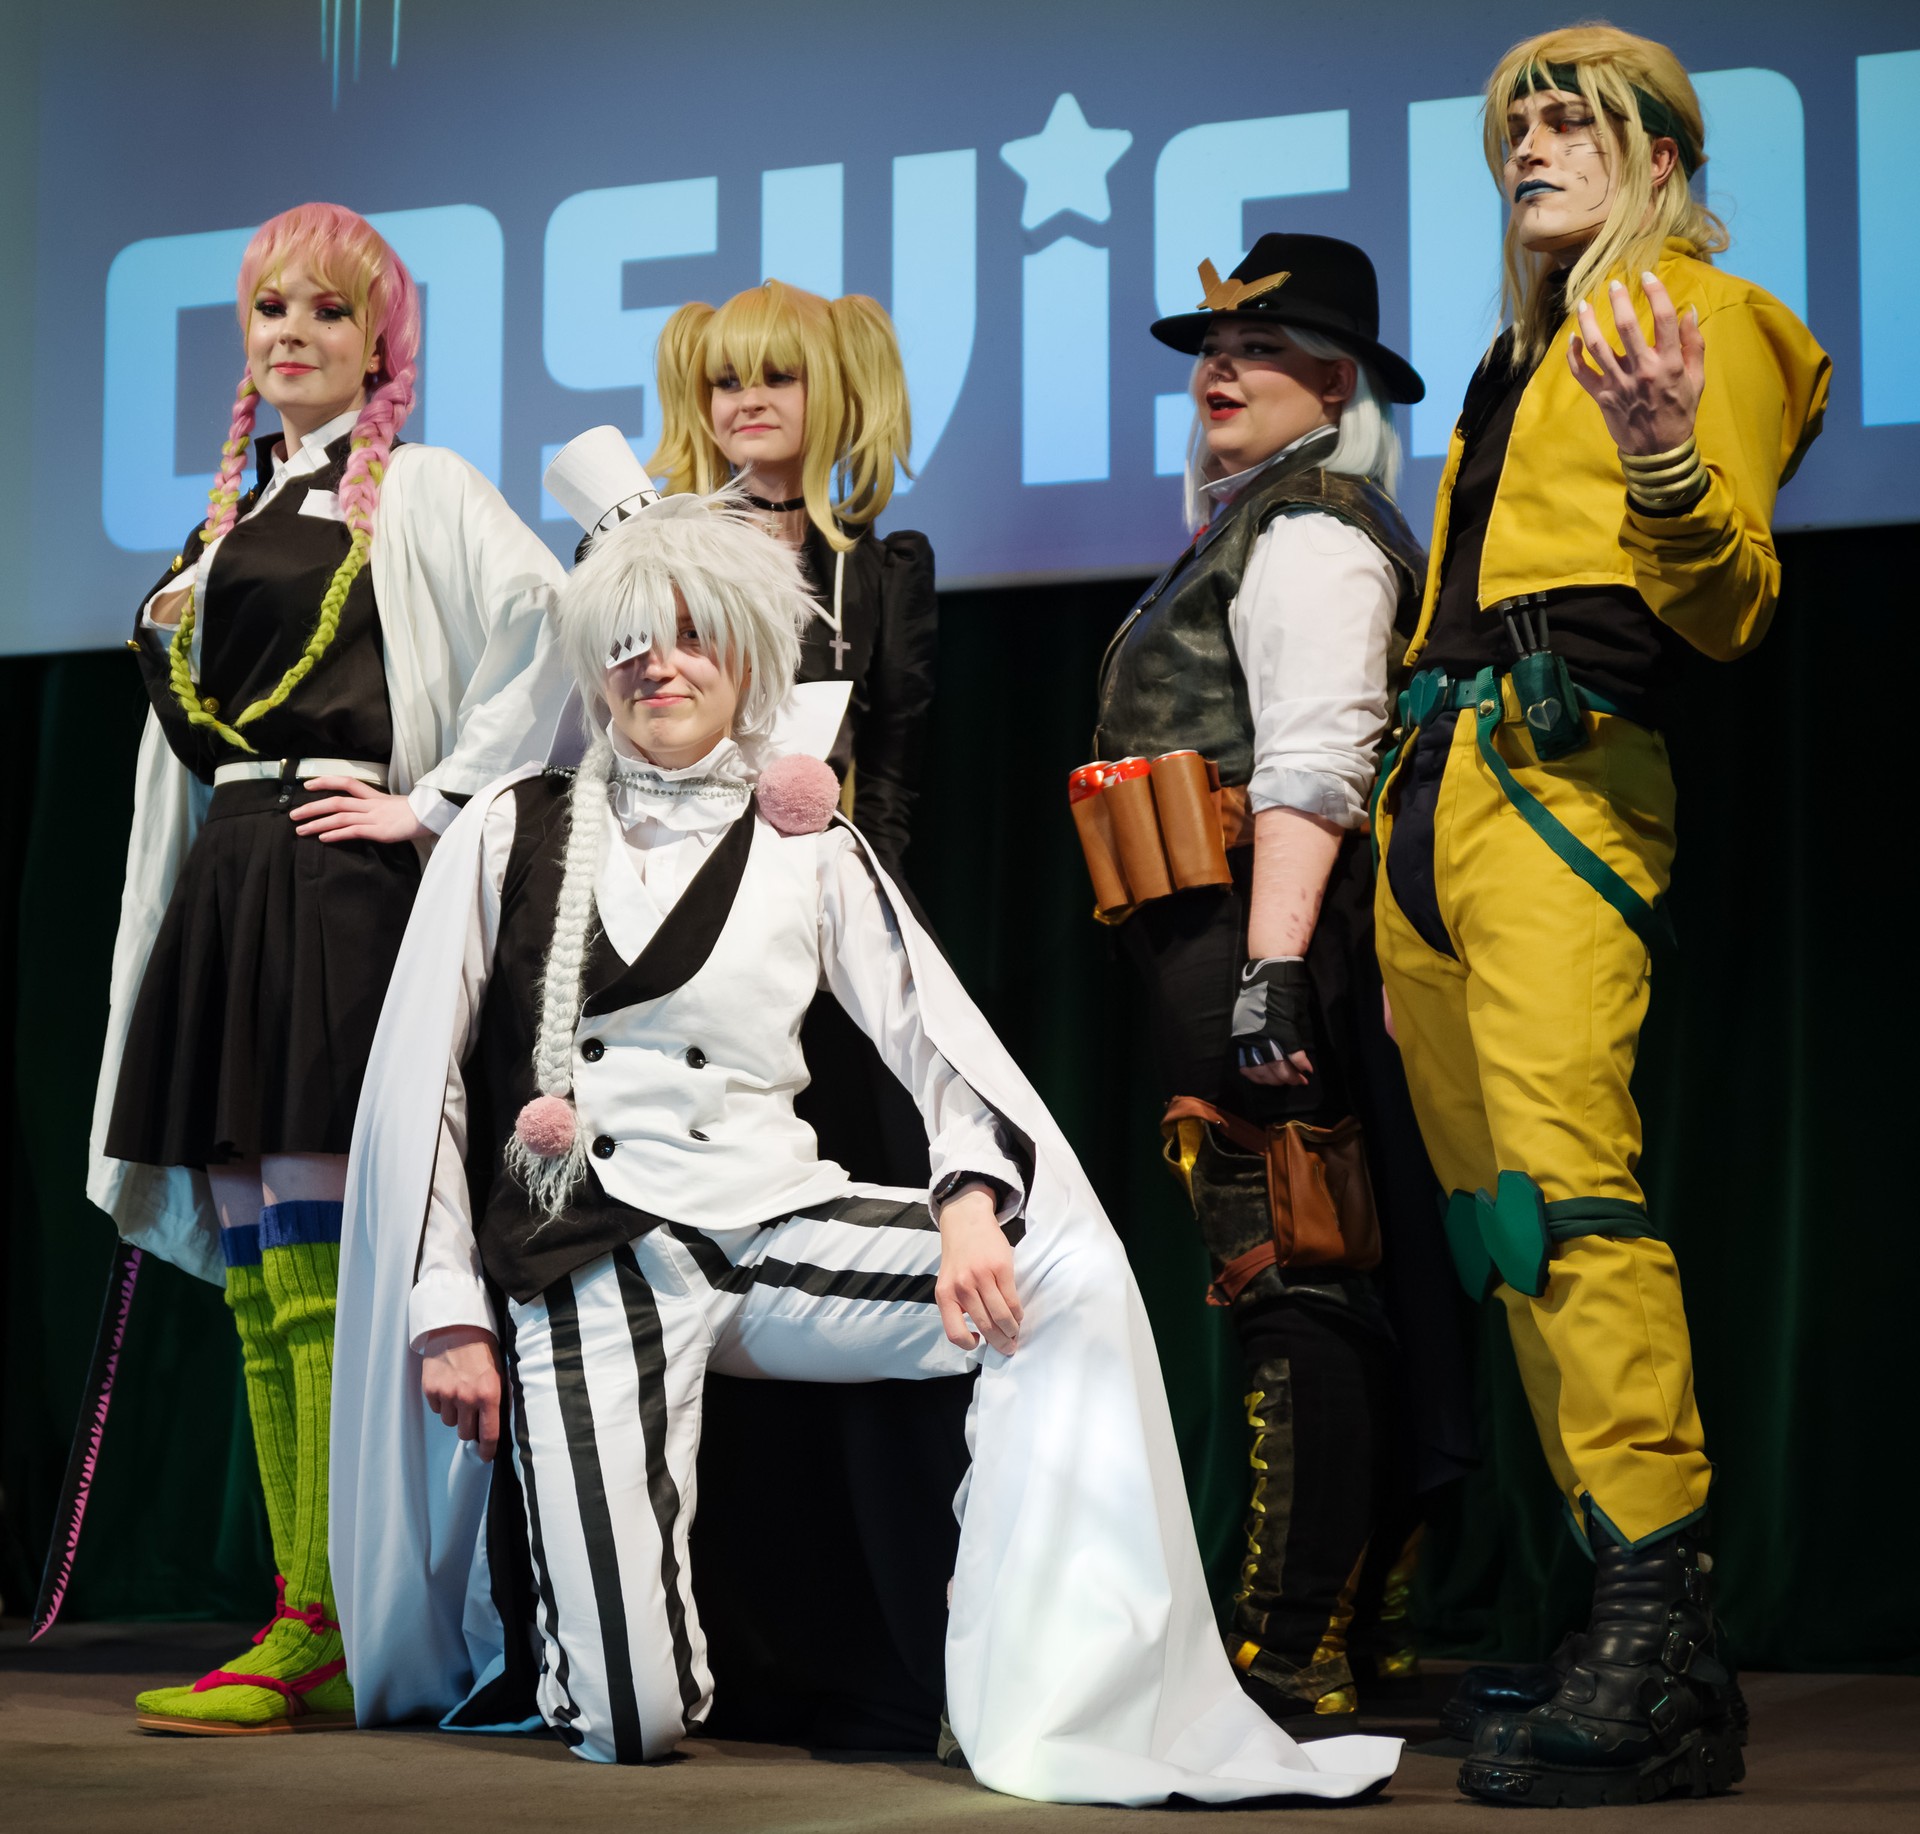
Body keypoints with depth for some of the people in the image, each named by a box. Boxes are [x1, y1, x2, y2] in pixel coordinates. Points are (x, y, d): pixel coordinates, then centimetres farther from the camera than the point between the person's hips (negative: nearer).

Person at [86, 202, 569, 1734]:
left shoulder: (417, 488, 1)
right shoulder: (240, 512, 21)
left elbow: (548, 629, -14)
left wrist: (437, 800, -13)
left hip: (336, 892, -8)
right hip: (224, 897, 8)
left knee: (322, 1279, -11)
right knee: (259, 1288, 5)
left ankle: (322, 1633, -9)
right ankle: (306, 1625, 8)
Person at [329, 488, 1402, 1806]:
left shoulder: (807, 849, 12)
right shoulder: (514, 833, 8)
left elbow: (942, 1039, 3)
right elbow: (419, 1084, 5)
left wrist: (970, 1200, -17)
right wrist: (451, 1310, -3)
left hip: (778, 1228, 3)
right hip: (595, 1263, -2)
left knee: (1074, 1268, -26)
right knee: (633, 1723, -17)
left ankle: (1067, 1714, -25)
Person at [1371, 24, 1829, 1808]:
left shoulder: (1698, 317, 4)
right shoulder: (1524, 353, 27)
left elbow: (1730, 608, -7)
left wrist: (1666, 468, -25)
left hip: (1566, 779, -9)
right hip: (1436, 799, 9)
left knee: (1563, 1173, -22)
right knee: (1496, 1207, 4)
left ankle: (1661, 1635, -27)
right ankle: (1606, 1599, 7)